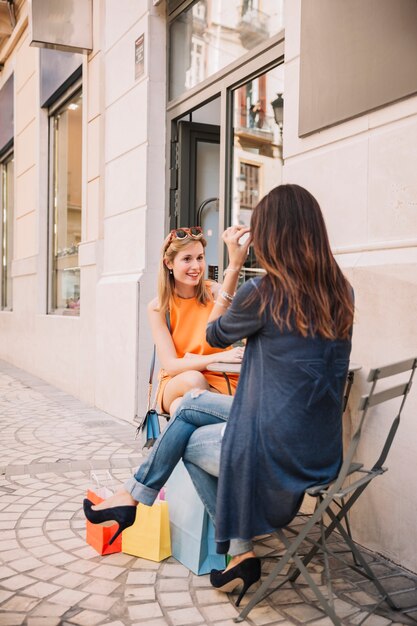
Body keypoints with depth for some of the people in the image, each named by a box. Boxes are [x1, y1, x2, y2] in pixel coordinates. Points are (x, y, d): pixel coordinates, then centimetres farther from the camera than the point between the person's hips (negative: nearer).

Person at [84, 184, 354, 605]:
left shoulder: (262, 293, -17)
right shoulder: (340, 291, 2)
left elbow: (215, 336, 4)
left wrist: (235, 266, 6)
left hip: (279, 452, -7)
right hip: (322, 447, 7)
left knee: (188, 440, 21)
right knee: (190, 405, 19)